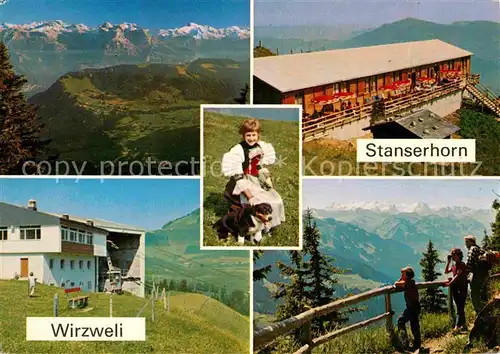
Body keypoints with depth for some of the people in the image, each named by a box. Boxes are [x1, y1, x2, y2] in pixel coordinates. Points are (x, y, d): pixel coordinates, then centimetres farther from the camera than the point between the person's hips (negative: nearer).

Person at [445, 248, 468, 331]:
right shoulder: (454, 266, 13)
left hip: (462, 288, -8)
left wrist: (450, 283, -24)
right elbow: (446, 272, 13)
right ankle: (463, 325, 20)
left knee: (460, 308, -11)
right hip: (455, 288, 8)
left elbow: (457, 275, -18)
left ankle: (457, 326, -14)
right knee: (460, 308, 13)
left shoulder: (462, 265, -10)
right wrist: (448, 262, 6)